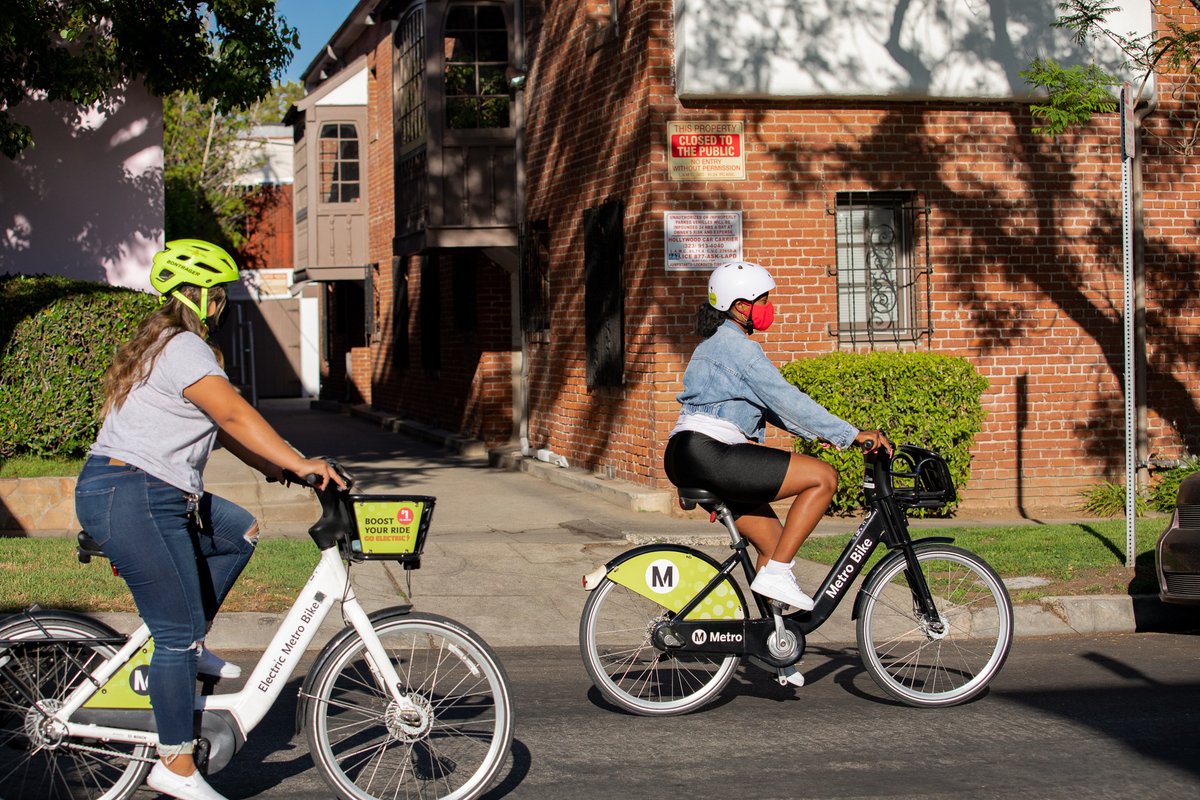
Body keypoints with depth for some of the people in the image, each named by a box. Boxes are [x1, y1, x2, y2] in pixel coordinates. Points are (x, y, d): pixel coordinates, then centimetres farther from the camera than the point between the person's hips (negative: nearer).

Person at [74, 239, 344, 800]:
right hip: (132, 500, -11)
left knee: (239, 532, 19)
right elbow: (235, 416, -21)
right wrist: (299, 464, -21)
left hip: (155, 495, 11)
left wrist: (274, 467, 12)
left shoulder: (164, 345, 20)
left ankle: (188, 647, 17)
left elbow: (222, 427, 19)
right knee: (179, 631, -6)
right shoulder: (184, 349, -13)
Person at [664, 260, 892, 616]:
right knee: (824, 477, -11)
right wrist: (851, 435, -13)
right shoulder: (736, 344, -9)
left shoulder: (719, 342, 23)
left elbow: (771, 402, 25)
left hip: (688, 460, 11)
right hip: (709, 455, -11)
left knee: (775, 545, 13)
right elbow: (786, 399, -15)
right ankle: (776, 574, -11)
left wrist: (818, 434, 16)